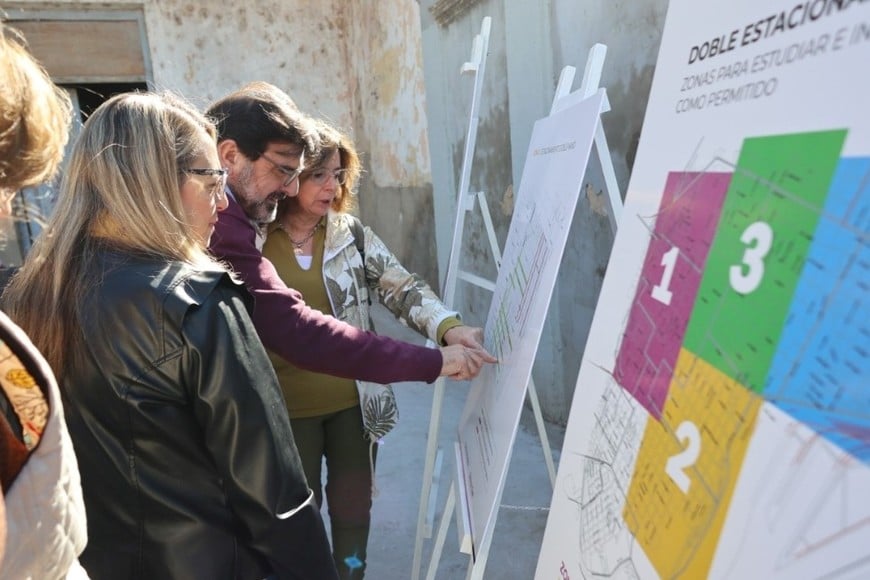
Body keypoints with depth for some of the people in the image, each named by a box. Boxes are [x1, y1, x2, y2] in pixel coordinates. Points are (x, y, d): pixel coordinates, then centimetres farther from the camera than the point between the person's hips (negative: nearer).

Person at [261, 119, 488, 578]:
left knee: (353, 507, 19)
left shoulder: (352, 234, -3)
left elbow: (403, 289, -10)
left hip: (354, 402, 2)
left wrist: (449, 328, -28)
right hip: (289, 409, -1)